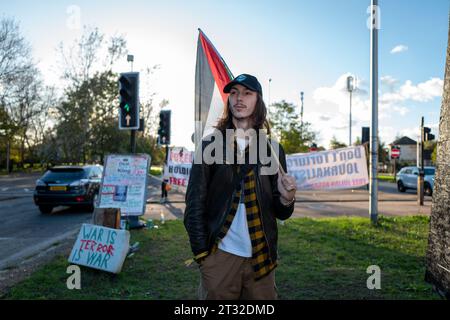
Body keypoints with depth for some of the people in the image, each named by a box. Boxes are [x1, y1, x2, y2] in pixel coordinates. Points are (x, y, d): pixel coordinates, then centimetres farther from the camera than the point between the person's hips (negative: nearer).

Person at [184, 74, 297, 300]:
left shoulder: (272, 150, 6)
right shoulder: (209, 146, 0)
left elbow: (280, 213, 7)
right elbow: (194, 204, -1)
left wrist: (286, 198, -14)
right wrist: (202, 253, -5)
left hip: (261, 259, 2)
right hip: (220, 255, -2)